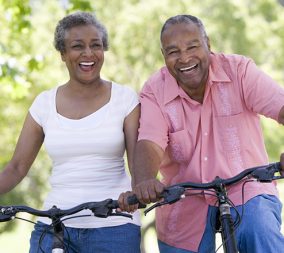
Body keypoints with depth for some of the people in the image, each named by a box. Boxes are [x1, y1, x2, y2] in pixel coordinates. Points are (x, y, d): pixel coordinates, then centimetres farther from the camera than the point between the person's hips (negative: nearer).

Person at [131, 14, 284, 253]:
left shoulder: (239, 70, -7)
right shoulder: (154, 91, -4)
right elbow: (149, 144, -17)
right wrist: (144, 182, -40)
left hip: (246, 191, -2)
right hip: (186, 211, 3)